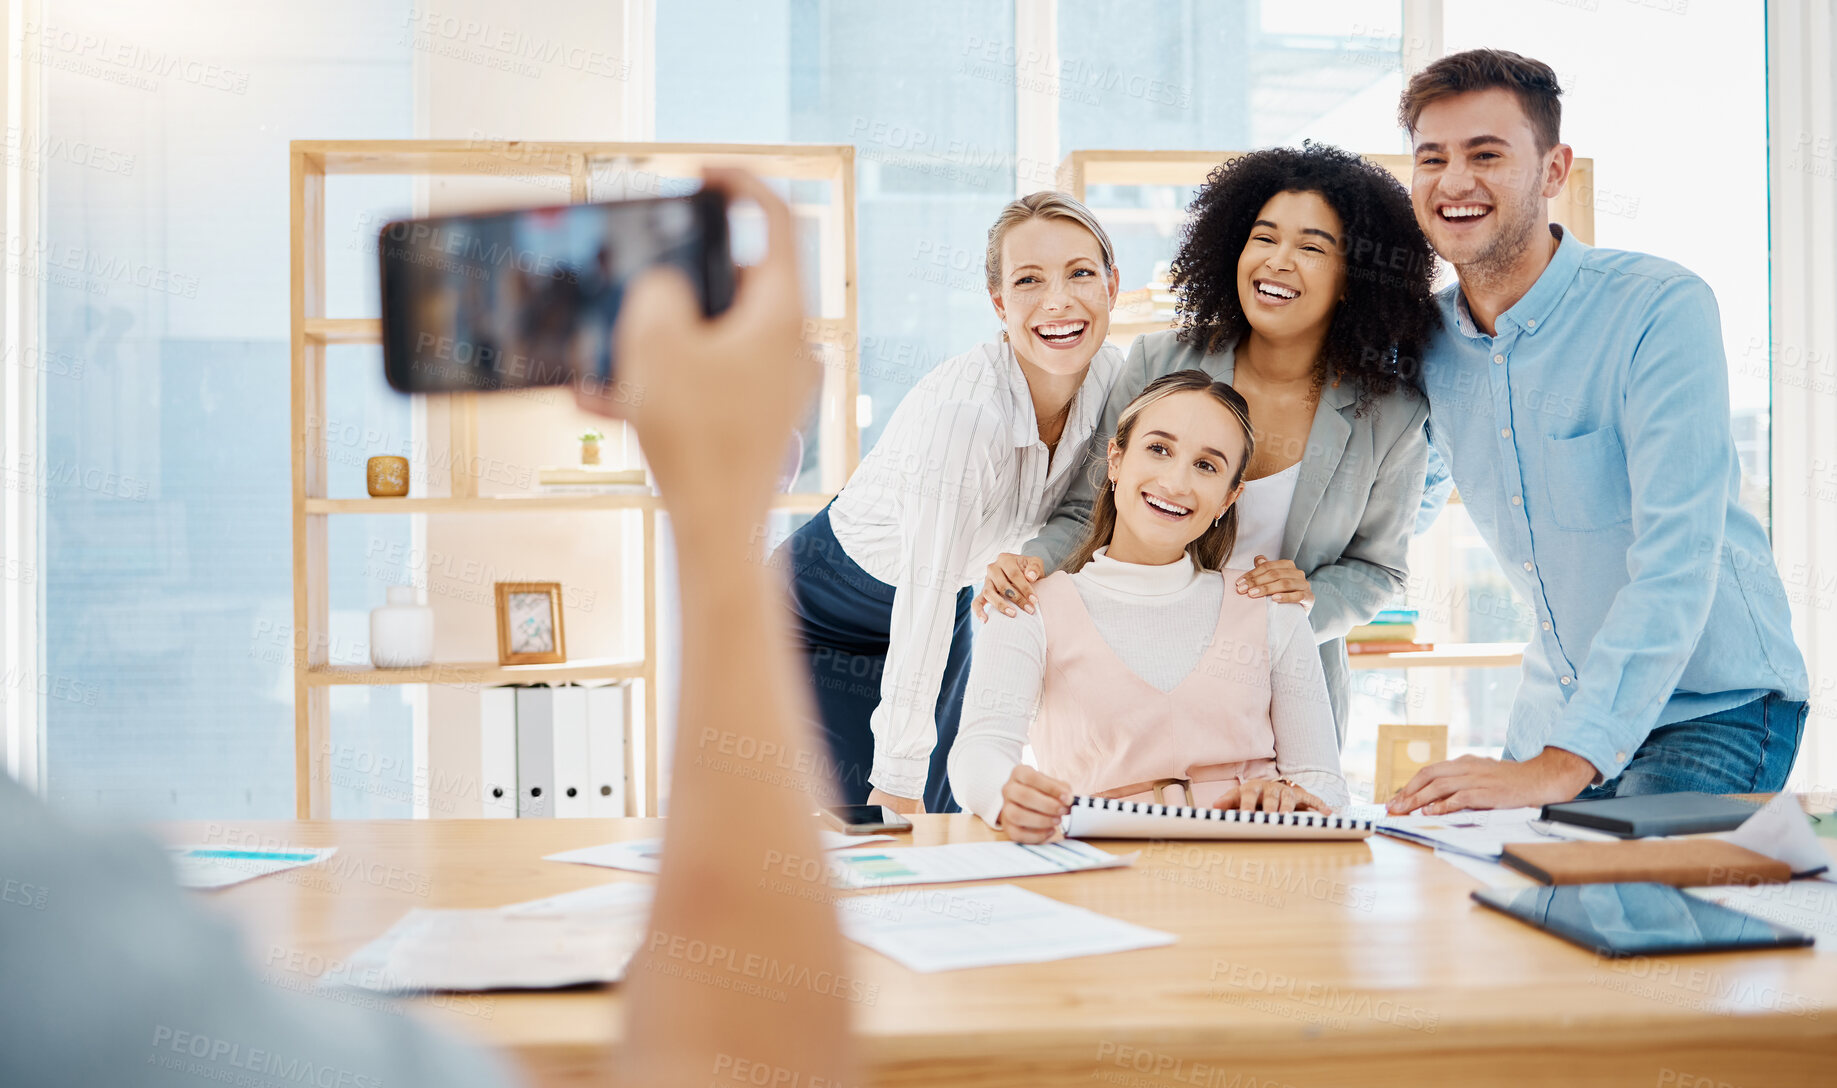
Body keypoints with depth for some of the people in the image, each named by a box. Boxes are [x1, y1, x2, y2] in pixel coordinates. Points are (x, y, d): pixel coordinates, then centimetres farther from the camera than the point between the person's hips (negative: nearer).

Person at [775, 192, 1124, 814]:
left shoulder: (1112, 379, -15)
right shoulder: (962, 410, -35)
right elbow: (924, 598, -31)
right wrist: (899, 779, -26)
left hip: (946, 610, 6)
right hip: (826, 613, -6)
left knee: (932, 813, 10)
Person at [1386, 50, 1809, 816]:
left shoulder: (1661, 309, -18)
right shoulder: (1426, 342, 0)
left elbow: (1678, 557, -27)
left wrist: (1562, 766, -34)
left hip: (1713, 708, -5)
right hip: (1555, 710, 5)